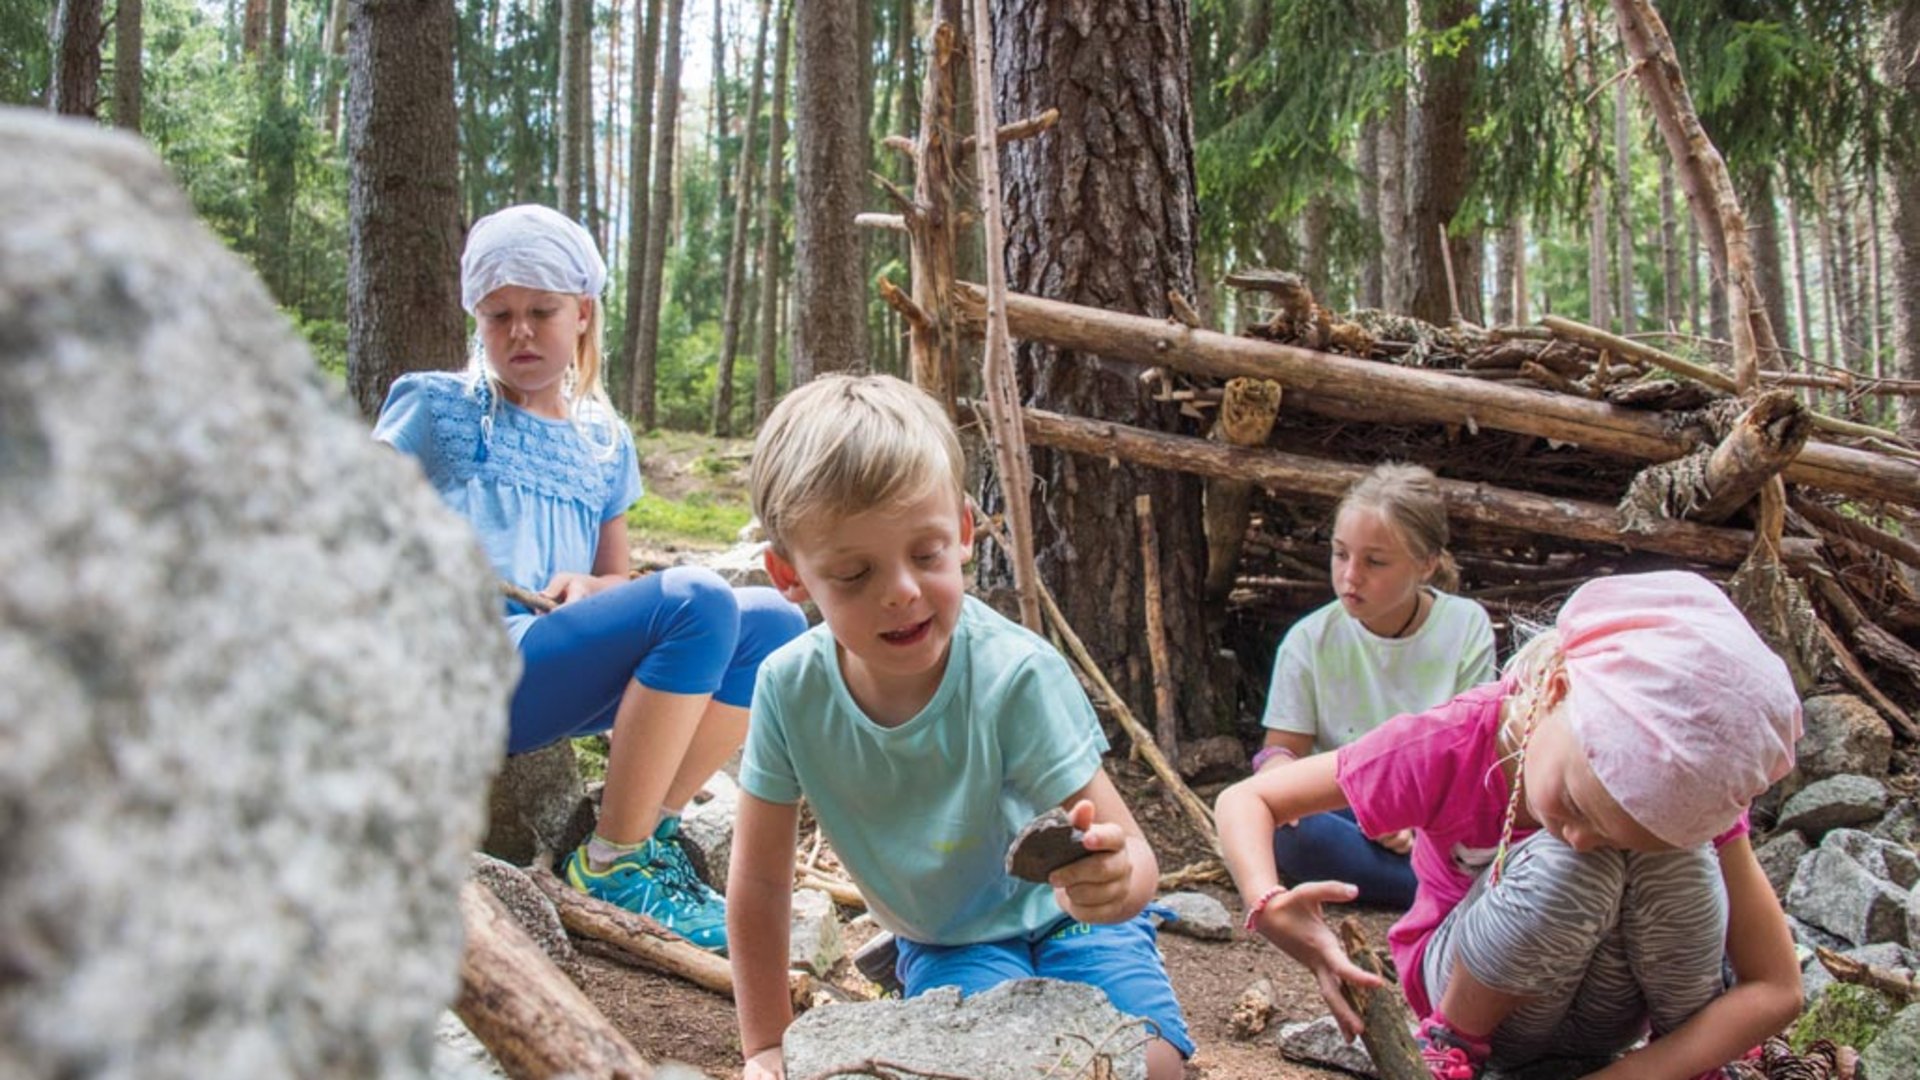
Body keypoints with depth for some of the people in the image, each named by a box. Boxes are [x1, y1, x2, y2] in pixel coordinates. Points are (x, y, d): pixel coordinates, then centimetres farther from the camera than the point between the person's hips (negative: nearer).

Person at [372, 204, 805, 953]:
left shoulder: (606, 441, 19)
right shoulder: (436, 407, 7)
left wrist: (589, 586, -3)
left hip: (567, 672, 6)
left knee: (774, 622, -11)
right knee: (695, 598, -28)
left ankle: (648, 830, -12)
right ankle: (612, 863, -19)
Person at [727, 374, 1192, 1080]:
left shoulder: (1016, 675, -30)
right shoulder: (791, 688, -20)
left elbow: (1133, 856, -28)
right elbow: (760, 879, -7)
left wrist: (1110, 881, -52)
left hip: (1058, 915, -1)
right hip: (943, 942, 1)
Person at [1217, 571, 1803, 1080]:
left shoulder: (1688, 786, -24)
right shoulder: (1448, 749, -29)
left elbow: (1775, 989, -20)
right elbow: (1247, 800, -23)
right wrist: (1269, 907, -46)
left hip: (1608, 1007, 2)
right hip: (1465, 979, -1)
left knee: (1678, 854, -32)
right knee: (1561, 865, -36)